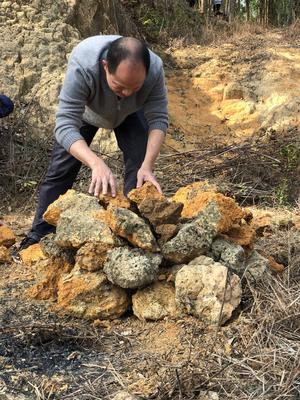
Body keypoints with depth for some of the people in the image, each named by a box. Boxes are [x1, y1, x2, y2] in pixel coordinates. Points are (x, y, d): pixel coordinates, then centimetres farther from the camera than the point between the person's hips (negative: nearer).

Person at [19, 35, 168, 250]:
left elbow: (158, 119, -31)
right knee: (60, 169, -2)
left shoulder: (155, 69, -38)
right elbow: (65, 126, -47)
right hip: (84, 109, -1)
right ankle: (39, 237, 10)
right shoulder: (82, 66, -45)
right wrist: (96, 163, -63)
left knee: (140, 165, -17)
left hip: (130, 113, 1)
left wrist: (147, 165, -47)